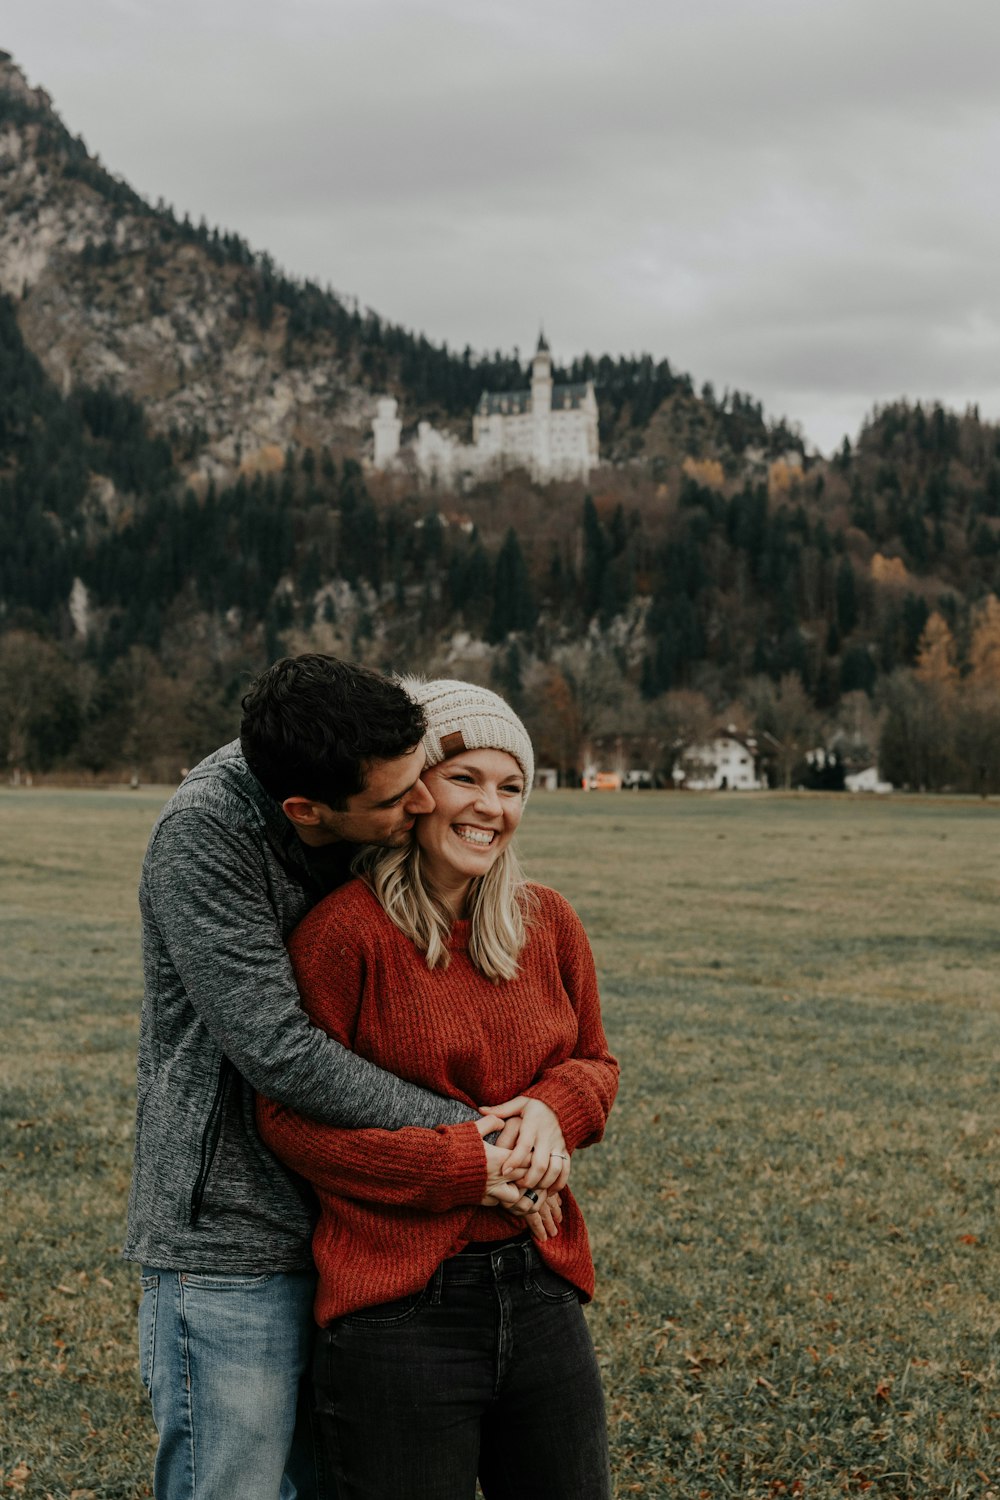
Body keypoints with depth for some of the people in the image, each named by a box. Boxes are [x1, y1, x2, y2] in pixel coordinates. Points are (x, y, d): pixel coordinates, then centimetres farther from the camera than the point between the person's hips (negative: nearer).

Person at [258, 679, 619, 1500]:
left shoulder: (550, 923, 6)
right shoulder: (345, 931, -11)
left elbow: (596, 1062, 18)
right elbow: (289, 1118, -10)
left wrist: (556, 1107, -6)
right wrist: (460, 1164, -16)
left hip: (542, 1297, 6)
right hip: (398, 1310, -5)